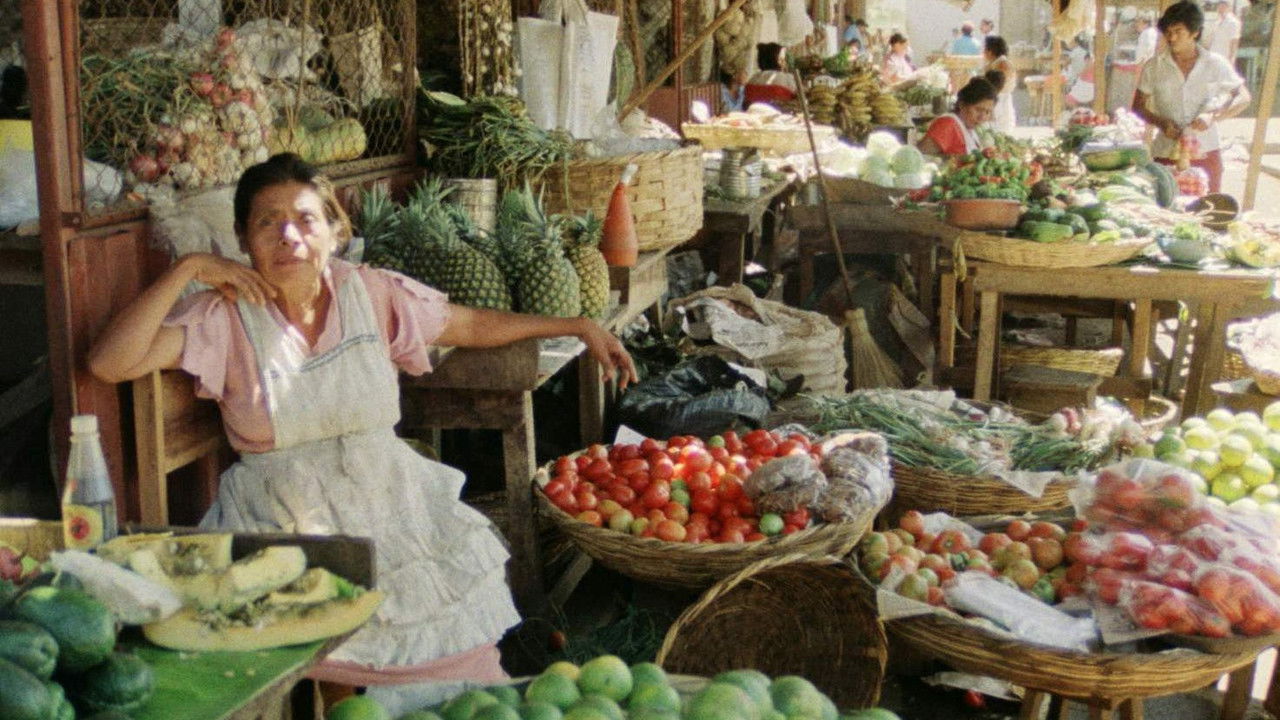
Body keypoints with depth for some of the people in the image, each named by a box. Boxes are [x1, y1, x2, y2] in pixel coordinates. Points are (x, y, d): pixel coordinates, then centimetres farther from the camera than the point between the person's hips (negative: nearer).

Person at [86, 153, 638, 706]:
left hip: (391, 504, 2)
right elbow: (109, 363, -17)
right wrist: (187, 269, -17)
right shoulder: (225, 316, -5)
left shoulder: (372, 294, 2)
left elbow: (476, 326, 15)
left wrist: (579, 327, 15)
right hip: (284, 522, -1)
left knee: (462, 663, -8)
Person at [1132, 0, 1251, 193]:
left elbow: (1243, 97, 5)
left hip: (1206, 154, 0)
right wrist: (1161, 123, -12)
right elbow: (1138, 106, 7)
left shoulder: (1215, 64, 1)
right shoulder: (1154, 67, 1)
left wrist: (1213, 116, -13)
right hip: (1166, 155, 0)